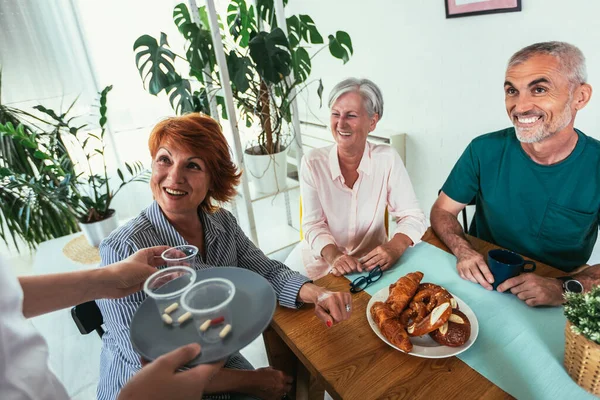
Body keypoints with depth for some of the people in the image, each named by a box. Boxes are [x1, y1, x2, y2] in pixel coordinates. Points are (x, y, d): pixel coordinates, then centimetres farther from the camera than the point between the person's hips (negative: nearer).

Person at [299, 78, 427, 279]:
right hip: (326, 265, -1)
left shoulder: (387, 158, -9)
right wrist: (333, 255, -27)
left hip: (374, 264, 1)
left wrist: (394, 247, -26)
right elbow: (313, 224, -9)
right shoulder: (313, 162, -9)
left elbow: (412, 216, -7)